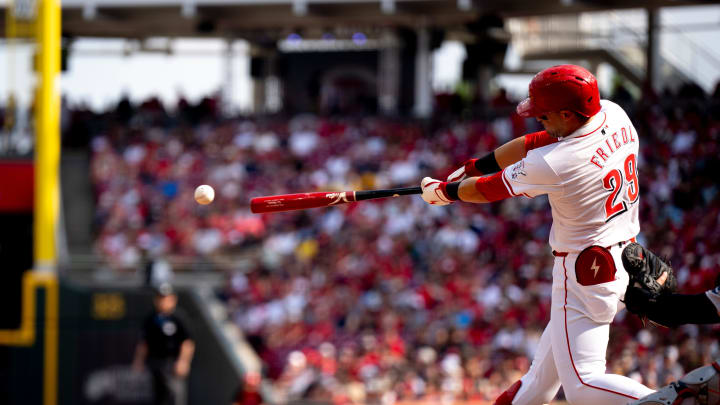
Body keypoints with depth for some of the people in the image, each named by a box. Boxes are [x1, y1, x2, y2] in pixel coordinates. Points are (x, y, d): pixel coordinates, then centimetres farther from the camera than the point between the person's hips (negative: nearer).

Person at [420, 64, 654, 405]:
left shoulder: (554, 165, -24)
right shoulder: (613, 115, -2)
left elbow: (487, 190, -7)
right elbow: (535, 144, 10)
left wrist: (441, 191, 13)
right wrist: (470, 168, 16)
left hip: (585, 274, -9)